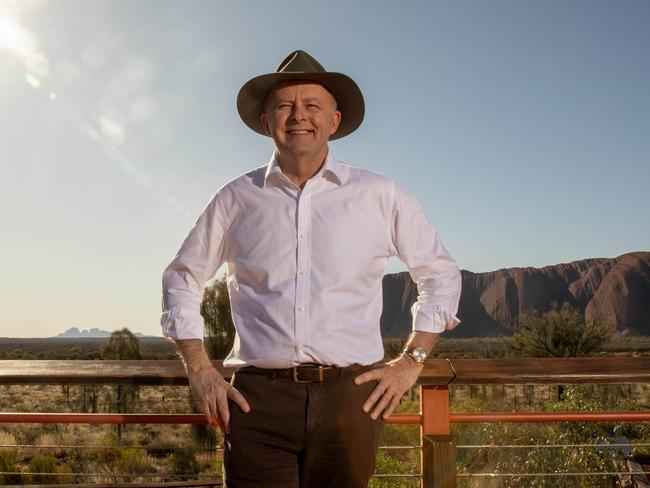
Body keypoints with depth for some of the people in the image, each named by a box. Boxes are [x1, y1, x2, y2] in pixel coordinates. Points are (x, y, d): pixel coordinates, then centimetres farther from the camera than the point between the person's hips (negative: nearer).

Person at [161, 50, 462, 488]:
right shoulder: (237, 199, 7)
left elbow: (441, 274, 15)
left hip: (350, 396, 0)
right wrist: (200, 371, 9)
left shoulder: (380, 196, 6)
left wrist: (411, 362, 7)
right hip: (259, 399, 0)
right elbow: (182, 278, 18)